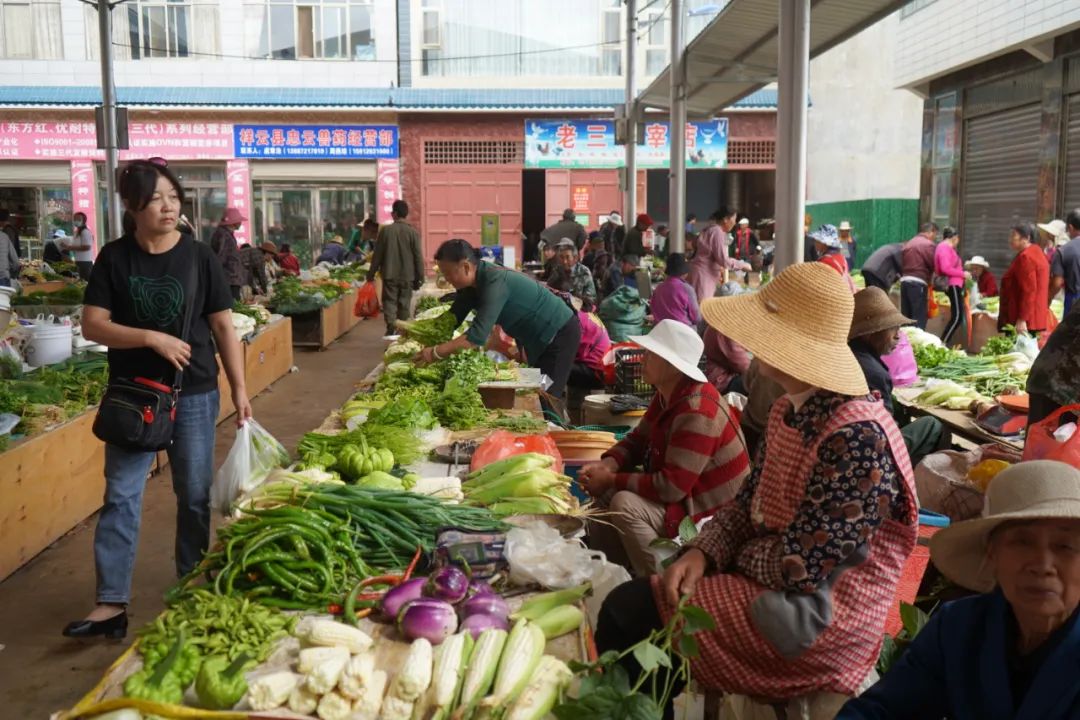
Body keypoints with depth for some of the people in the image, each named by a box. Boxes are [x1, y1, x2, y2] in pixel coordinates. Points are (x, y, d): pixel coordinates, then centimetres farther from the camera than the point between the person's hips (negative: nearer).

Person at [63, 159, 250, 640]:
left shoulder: (199, 258, -4)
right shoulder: (115, 258, -2)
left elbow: (224, 328, -1)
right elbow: (92, 325, -6)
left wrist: (240, 390, -4)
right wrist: (152, 338, -20)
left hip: (194, 394, 0)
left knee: (195, 495, 9)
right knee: (120, 496, 1)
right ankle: (112, 603, 8)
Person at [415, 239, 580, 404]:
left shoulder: (495, 282, -32)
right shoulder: (471, 284, -4)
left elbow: (478, 335, -41)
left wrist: (435, 353, -40)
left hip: (559, 333, -9)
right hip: (537, 337, 9)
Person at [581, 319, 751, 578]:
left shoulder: (697, 412, -29)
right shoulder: (667, 396, 2)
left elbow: (671, 487, -31)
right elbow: (638, 440, 11)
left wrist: (612, 481, -20)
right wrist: (607, 465, -10)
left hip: (711, 514, -10)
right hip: (682, 495, 10)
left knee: (625, 505, -25)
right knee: (604, 494, 4)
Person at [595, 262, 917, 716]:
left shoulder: (857, 437, -26)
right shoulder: (789, 410, 3)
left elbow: (797, 567, -25)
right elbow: (749, 503, 9)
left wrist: (736, 555, -7)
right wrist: (702, 552, -8)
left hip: (820, 618, -8)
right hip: (777, 585, 8)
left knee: (628, 612, -11)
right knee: (627, 600, 2)